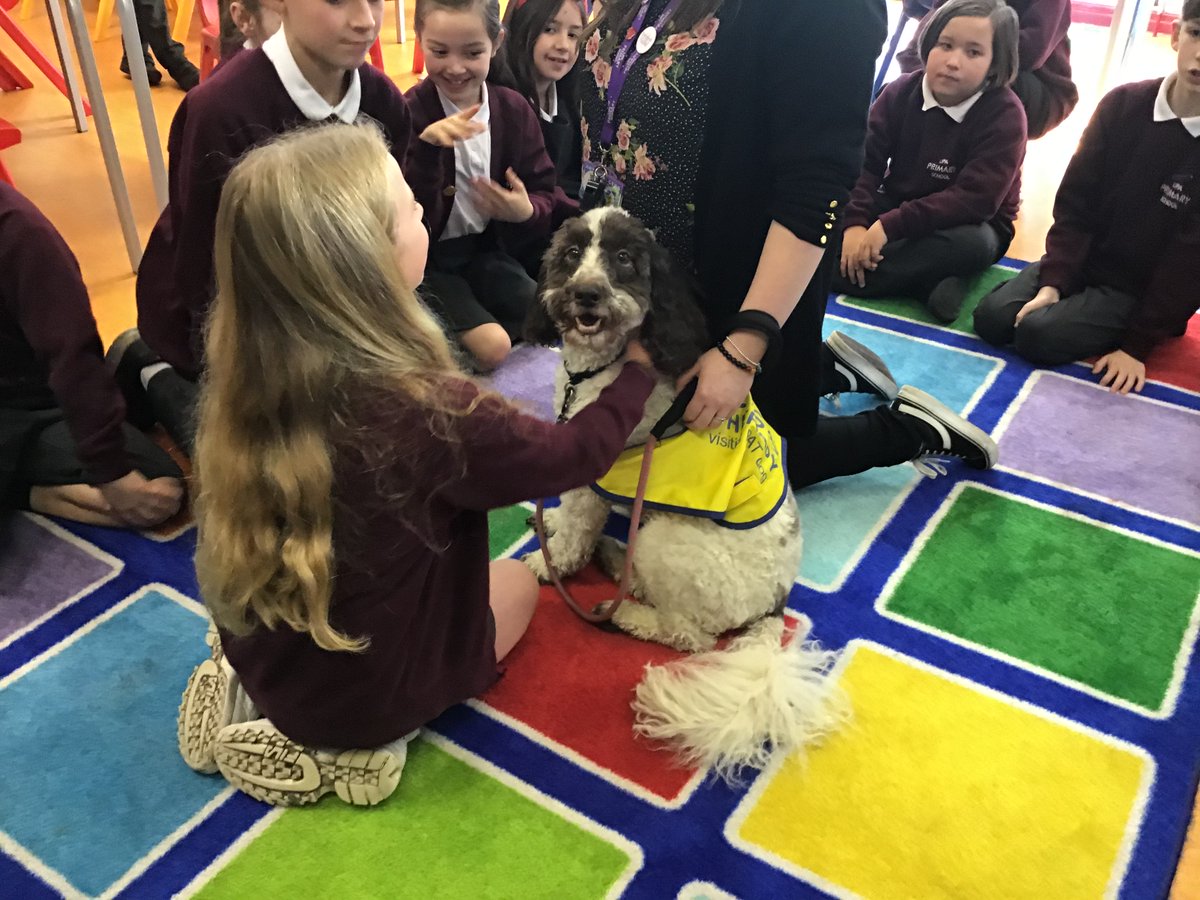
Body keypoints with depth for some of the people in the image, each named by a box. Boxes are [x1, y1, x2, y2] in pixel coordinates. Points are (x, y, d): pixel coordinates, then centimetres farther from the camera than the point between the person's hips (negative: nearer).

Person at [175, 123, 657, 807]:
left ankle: (257, 697, 16)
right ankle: (359, 739, 6)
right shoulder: (425, 411, -35)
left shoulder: (250, 371, -18)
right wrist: (640, 369, 1)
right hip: (363, 693, -4)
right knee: (519, 580, 22)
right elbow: (575, 455, -17)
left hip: (258, 660, 5)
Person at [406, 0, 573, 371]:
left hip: (486, 249, 5)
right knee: (492, 347, -21)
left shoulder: (514, 109, -1)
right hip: (426, 258, -5)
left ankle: (457, 335, 9)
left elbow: (547, 194, 4)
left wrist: (527, 213, -20)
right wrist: (426, 148, -38)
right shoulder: (408, 113, -14)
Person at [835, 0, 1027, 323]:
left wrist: (889, 226, -35)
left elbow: (975, 200, -28)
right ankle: (934, 278, -25)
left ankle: (854, 271, -30)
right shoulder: (901, 91, -8)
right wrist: (855, 222, -32)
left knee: (973, 244, -39)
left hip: (968, 224, -4)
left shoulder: (1005, 115, -20)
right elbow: (865, 162, -13)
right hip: (895, 205, 4)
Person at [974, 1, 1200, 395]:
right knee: (992, 318, -13)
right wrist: (1052, 282, -16)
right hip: (1082, 260, 4)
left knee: (1038, 333, -24)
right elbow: (1076, 201, -4)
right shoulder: (1124, 103, -5)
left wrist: (1138, 345, -17)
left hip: (1141, 288, -4)